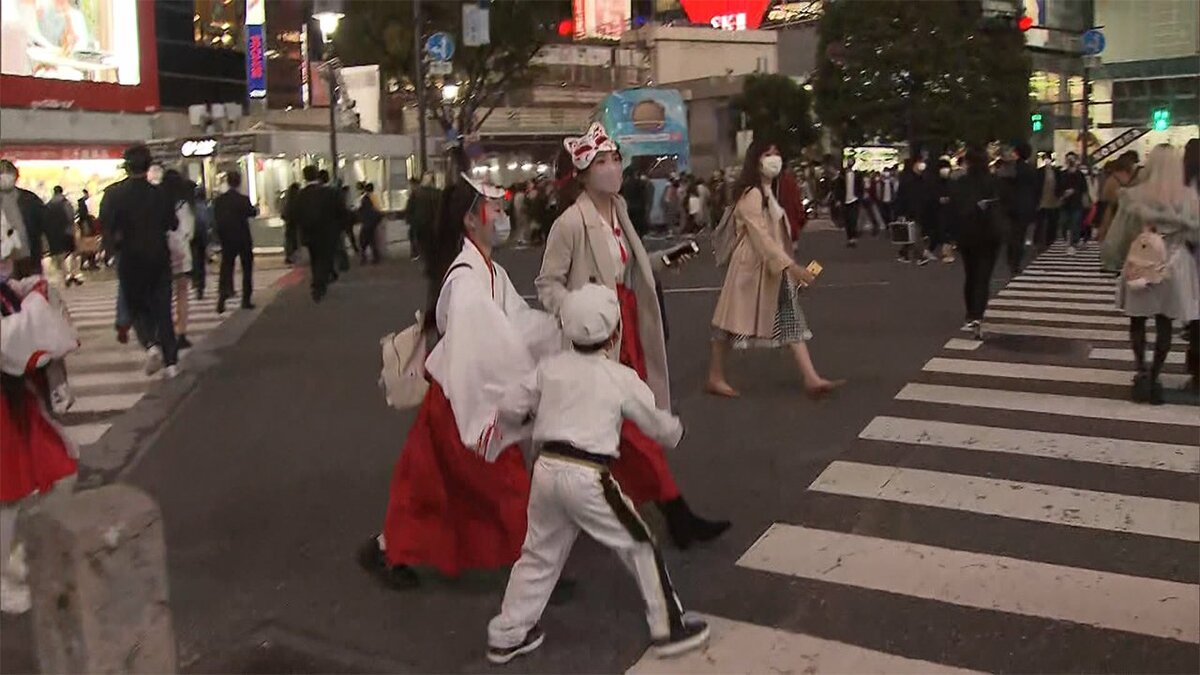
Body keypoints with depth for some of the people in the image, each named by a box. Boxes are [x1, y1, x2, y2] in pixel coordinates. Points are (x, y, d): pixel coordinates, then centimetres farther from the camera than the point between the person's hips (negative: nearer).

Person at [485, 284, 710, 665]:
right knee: (639, 545, 11)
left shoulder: (550, 368, 9)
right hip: (587, 476, -5)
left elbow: (509, 409, 11)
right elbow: (658, 425, 9)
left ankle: (506, 635, 29)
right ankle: (669, 628, 19)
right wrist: (676, 432, 32)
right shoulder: (621, 378, -1)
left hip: (546, 468, 5)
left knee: (539, 554, 20)